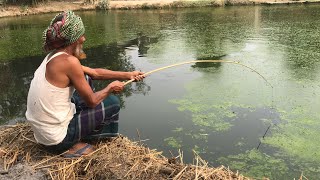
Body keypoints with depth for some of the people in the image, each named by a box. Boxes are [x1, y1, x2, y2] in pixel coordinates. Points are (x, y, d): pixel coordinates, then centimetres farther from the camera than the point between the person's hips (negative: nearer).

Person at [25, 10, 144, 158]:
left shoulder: (54, 57, 5)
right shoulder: (69, 61, -23)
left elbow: (94, 73, 12)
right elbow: (92, 101, -15)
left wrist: (127, 75, 13)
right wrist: (111, 87, 4)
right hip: (57, 139, -8)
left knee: (86, 80, 19)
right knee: (112, 103, 2)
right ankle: (74, 146, 9)